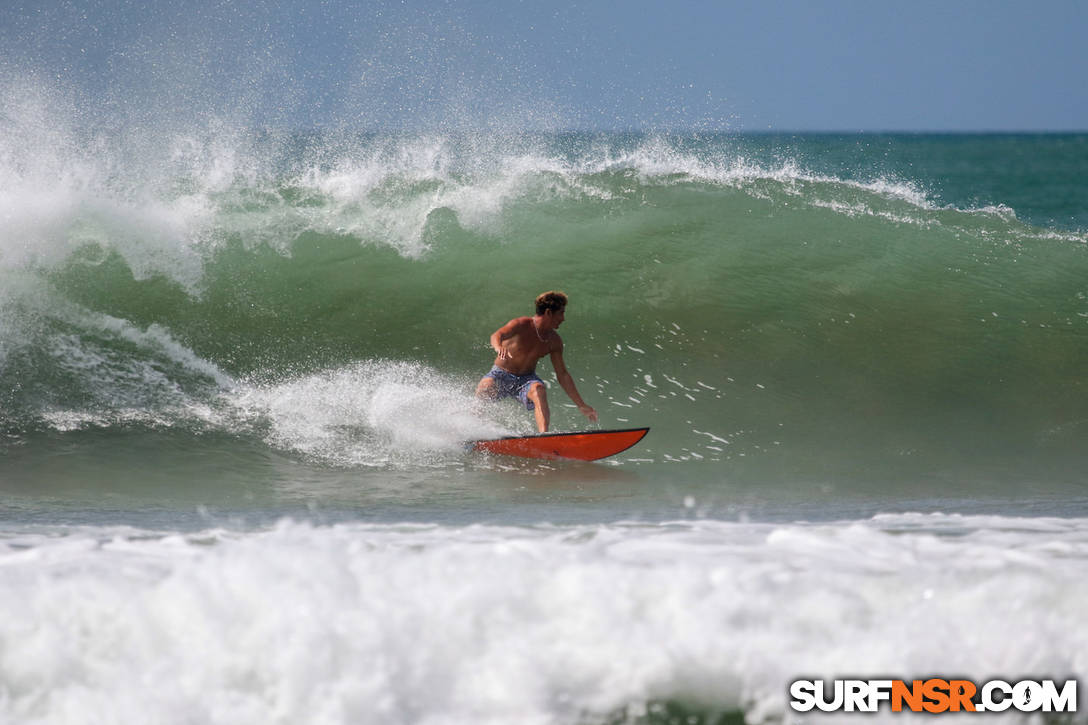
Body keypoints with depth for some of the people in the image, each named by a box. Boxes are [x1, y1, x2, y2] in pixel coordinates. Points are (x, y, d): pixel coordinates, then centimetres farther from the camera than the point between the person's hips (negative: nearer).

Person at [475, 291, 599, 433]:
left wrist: (581, 405, 5)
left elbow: (563, 375, 7)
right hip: (502, 374, -3)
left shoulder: (554, 341, -1)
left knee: (539, 390, -31)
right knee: (484, 388, -33)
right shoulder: (521, 325, -16)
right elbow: (496, 335, -36)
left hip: (526, 379, 3)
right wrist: (499, 347, -62)